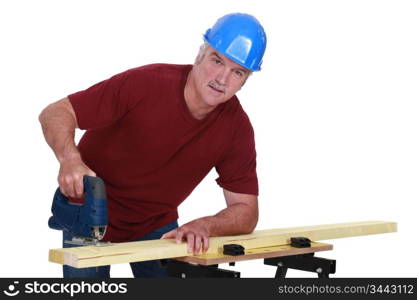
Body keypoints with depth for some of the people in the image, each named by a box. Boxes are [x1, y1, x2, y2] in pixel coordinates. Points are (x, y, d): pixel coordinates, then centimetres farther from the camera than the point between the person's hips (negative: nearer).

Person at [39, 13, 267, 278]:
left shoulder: (237, 128, -17)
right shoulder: (144, 84, -28)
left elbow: (246, 211, -14)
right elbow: (56, 113, -24)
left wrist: (203, 226, -34)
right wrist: (70, 159, -45)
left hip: (157, 224, 3)